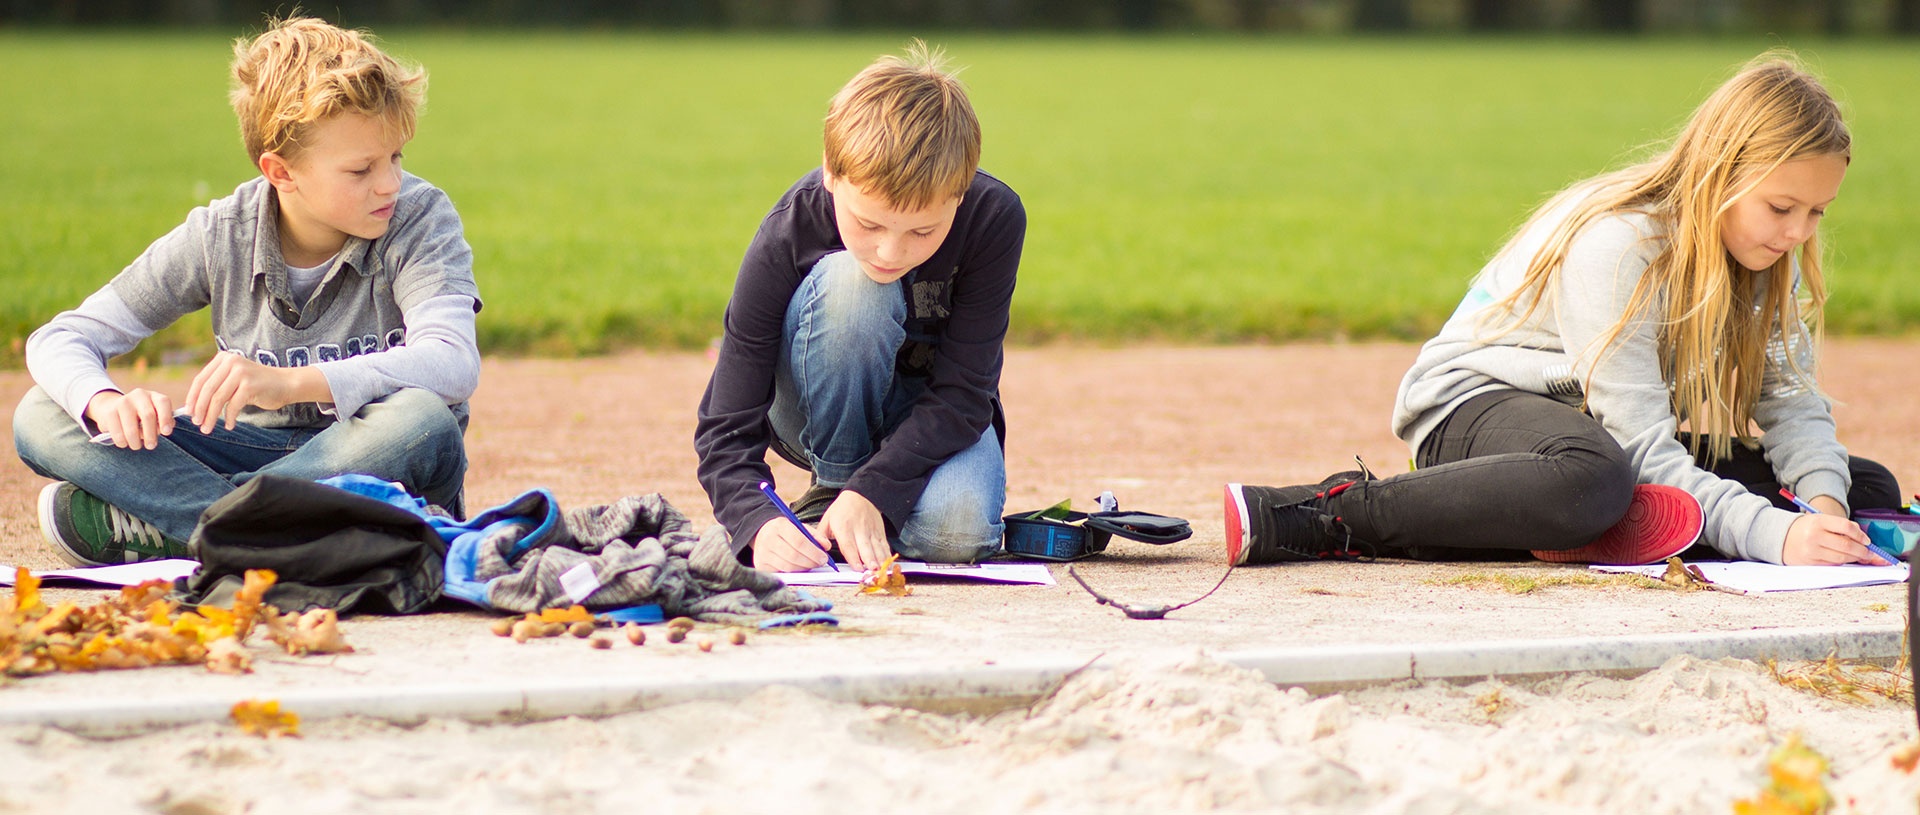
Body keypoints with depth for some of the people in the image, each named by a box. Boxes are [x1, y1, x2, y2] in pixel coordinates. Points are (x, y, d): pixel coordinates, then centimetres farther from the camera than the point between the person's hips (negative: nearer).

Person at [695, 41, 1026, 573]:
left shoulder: (994, 219, -28)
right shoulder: (785, 239, -29)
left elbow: (963, 393, -25)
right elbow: (725, 429, -26)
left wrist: (872, 494, -38)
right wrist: (759, 523, -46)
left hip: (938, 412, 1)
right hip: (821, 417, -1)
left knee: (956, 530, -34)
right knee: (850, 284, -34)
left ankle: (855, 494, 2)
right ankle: (831, 487, -15)